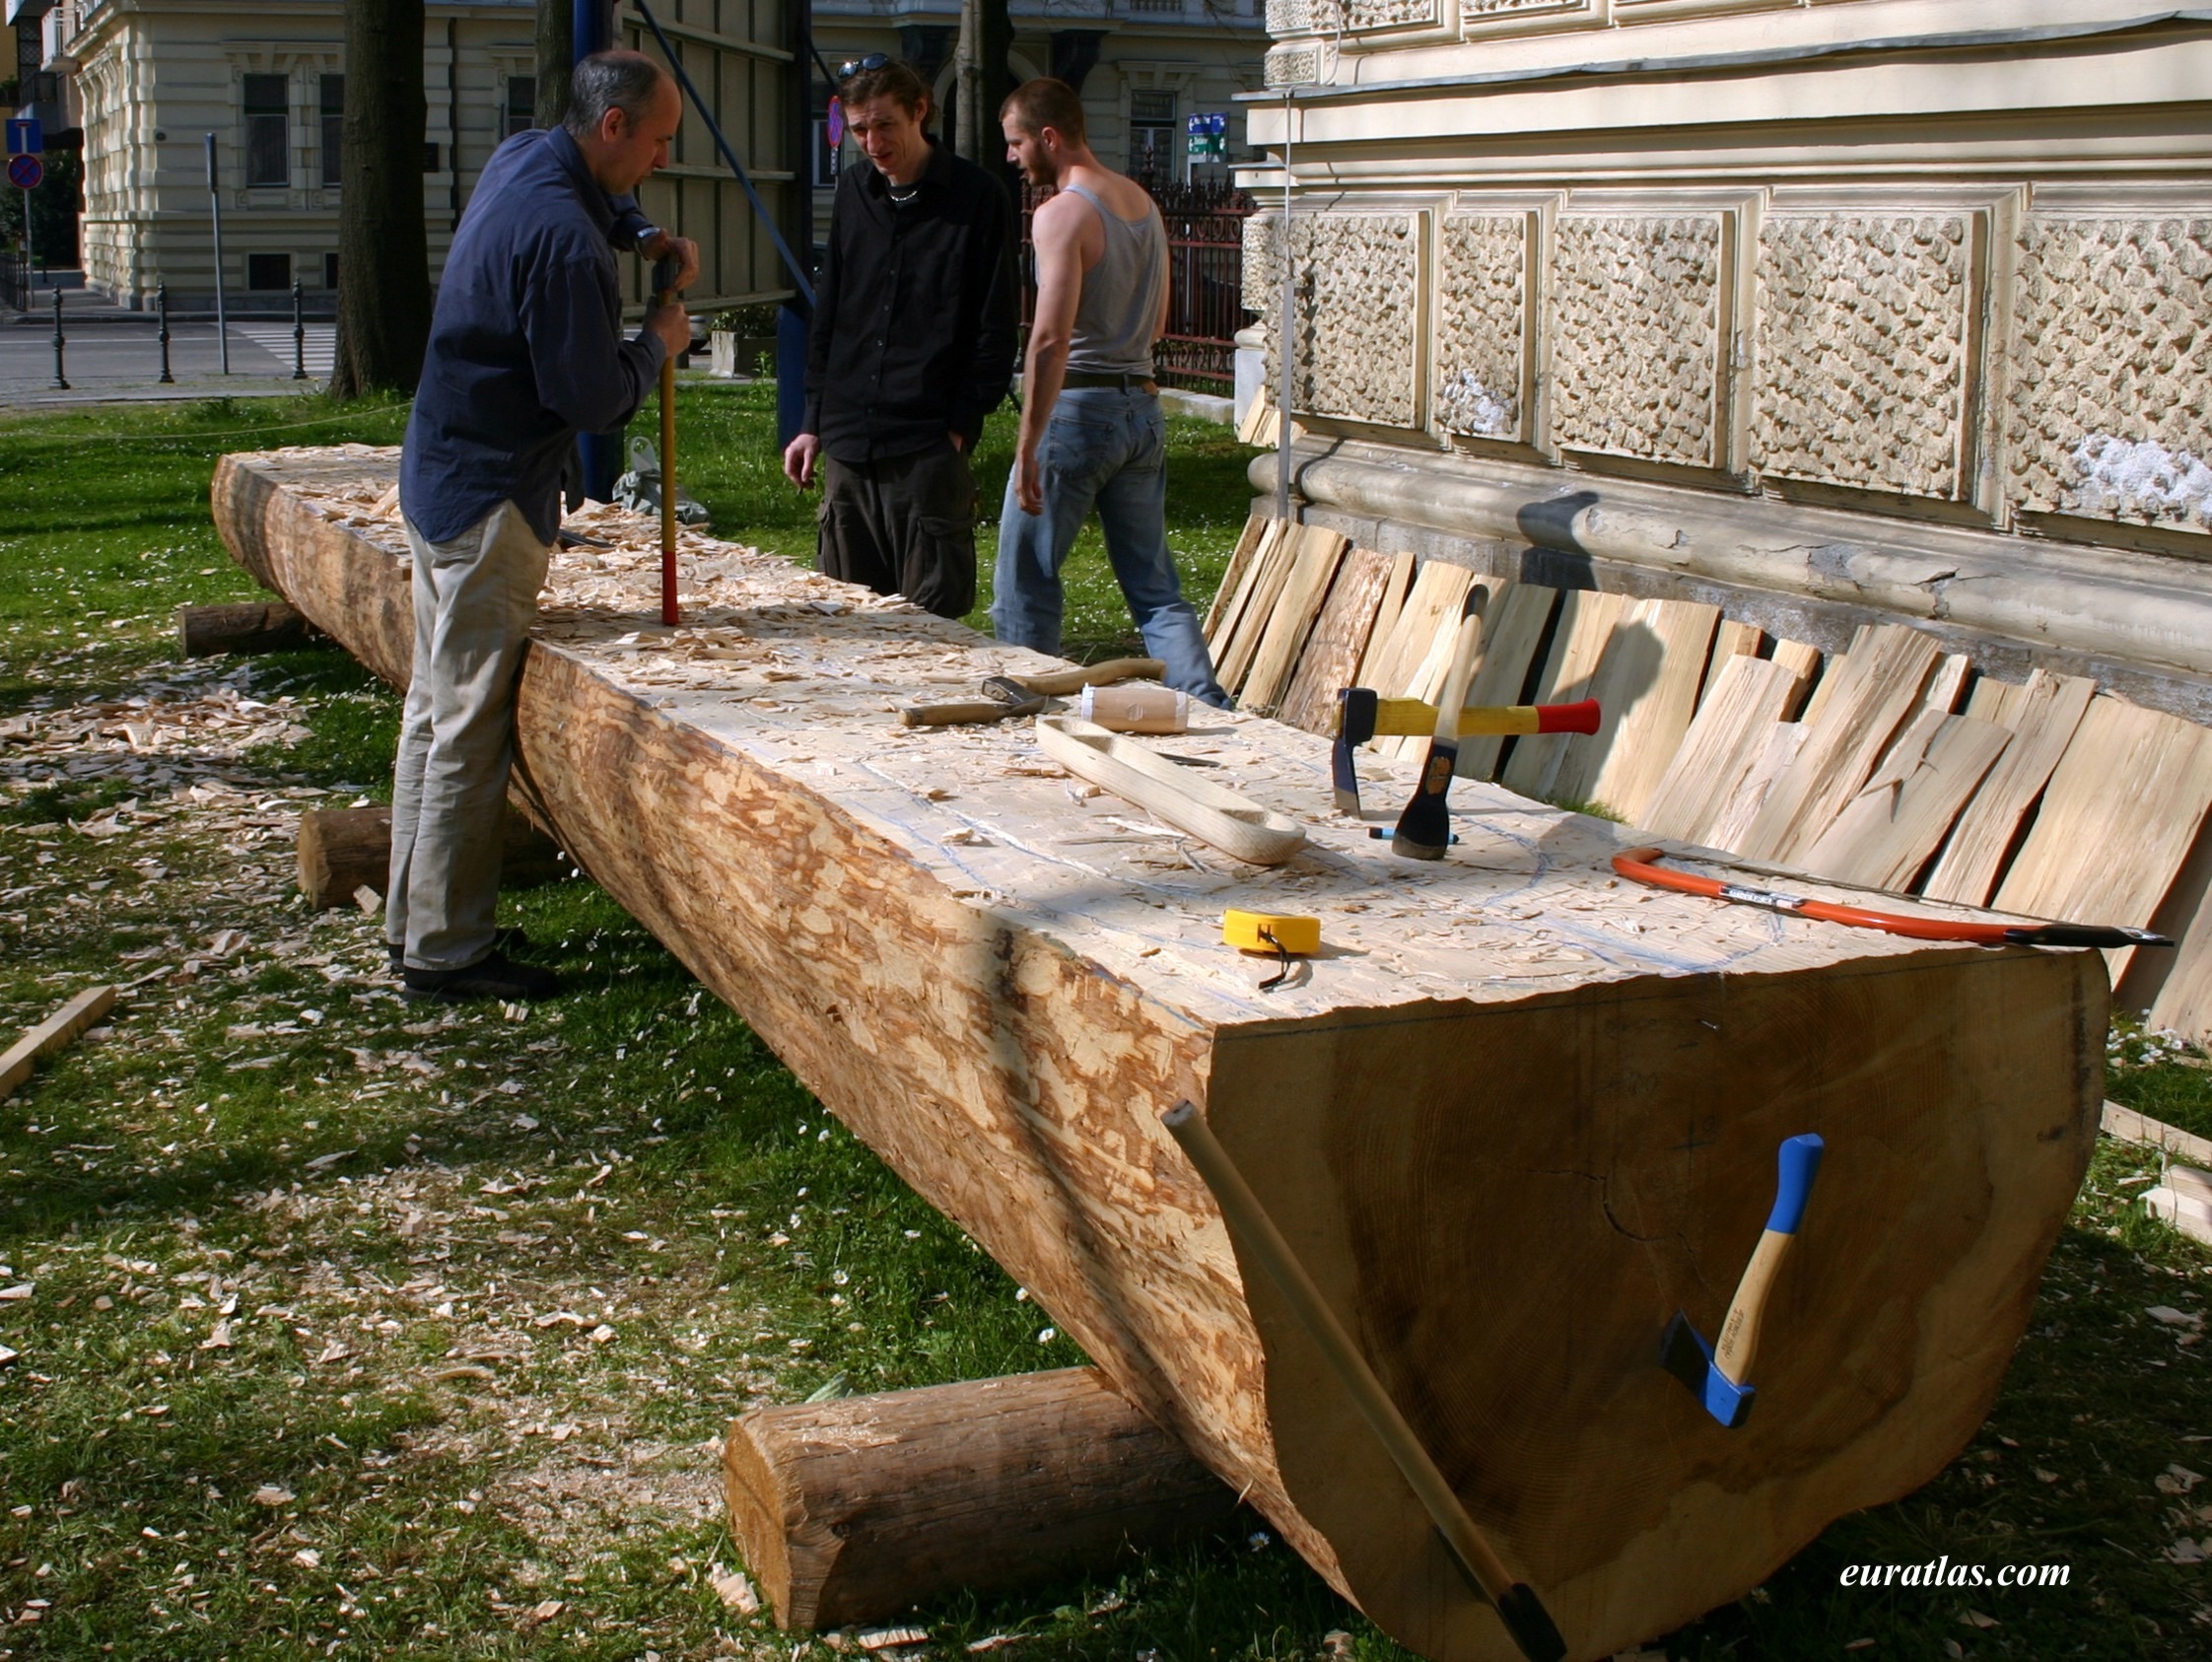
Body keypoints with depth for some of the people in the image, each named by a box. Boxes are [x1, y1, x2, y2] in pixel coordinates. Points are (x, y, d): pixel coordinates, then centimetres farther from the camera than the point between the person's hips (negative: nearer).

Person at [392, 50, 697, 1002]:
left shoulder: (523, 157, 7)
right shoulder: (563, 237, -23)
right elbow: (595, 401, -21)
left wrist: (641, 236, 15)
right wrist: (656, 345, -3)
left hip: (439, 482, 11)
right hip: (492, 503, -11)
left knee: (435, 711, 16)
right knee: (470, 736, -4)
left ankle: (412, 925, 25)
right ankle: (445, 953, 2)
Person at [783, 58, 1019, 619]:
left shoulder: (978, 198, -3)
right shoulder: (853, 194, 13)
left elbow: (996, 330, -4)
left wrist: (960, 427, -9)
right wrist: (813, 423, 13)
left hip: (929, 449, -5)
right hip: (847, 446, 5)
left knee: (932, 617, -3)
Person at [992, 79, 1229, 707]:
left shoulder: (1062, 213, -13)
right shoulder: (1143, 202, 12)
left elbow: (1052, 337, -22)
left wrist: (1027, 449, -21)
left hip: (1078, 406, -8)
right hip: (1143, 407, 8)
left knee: (1024, 584, 5)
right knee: (1155, 589, 10)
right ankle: (1211, 716, 1)